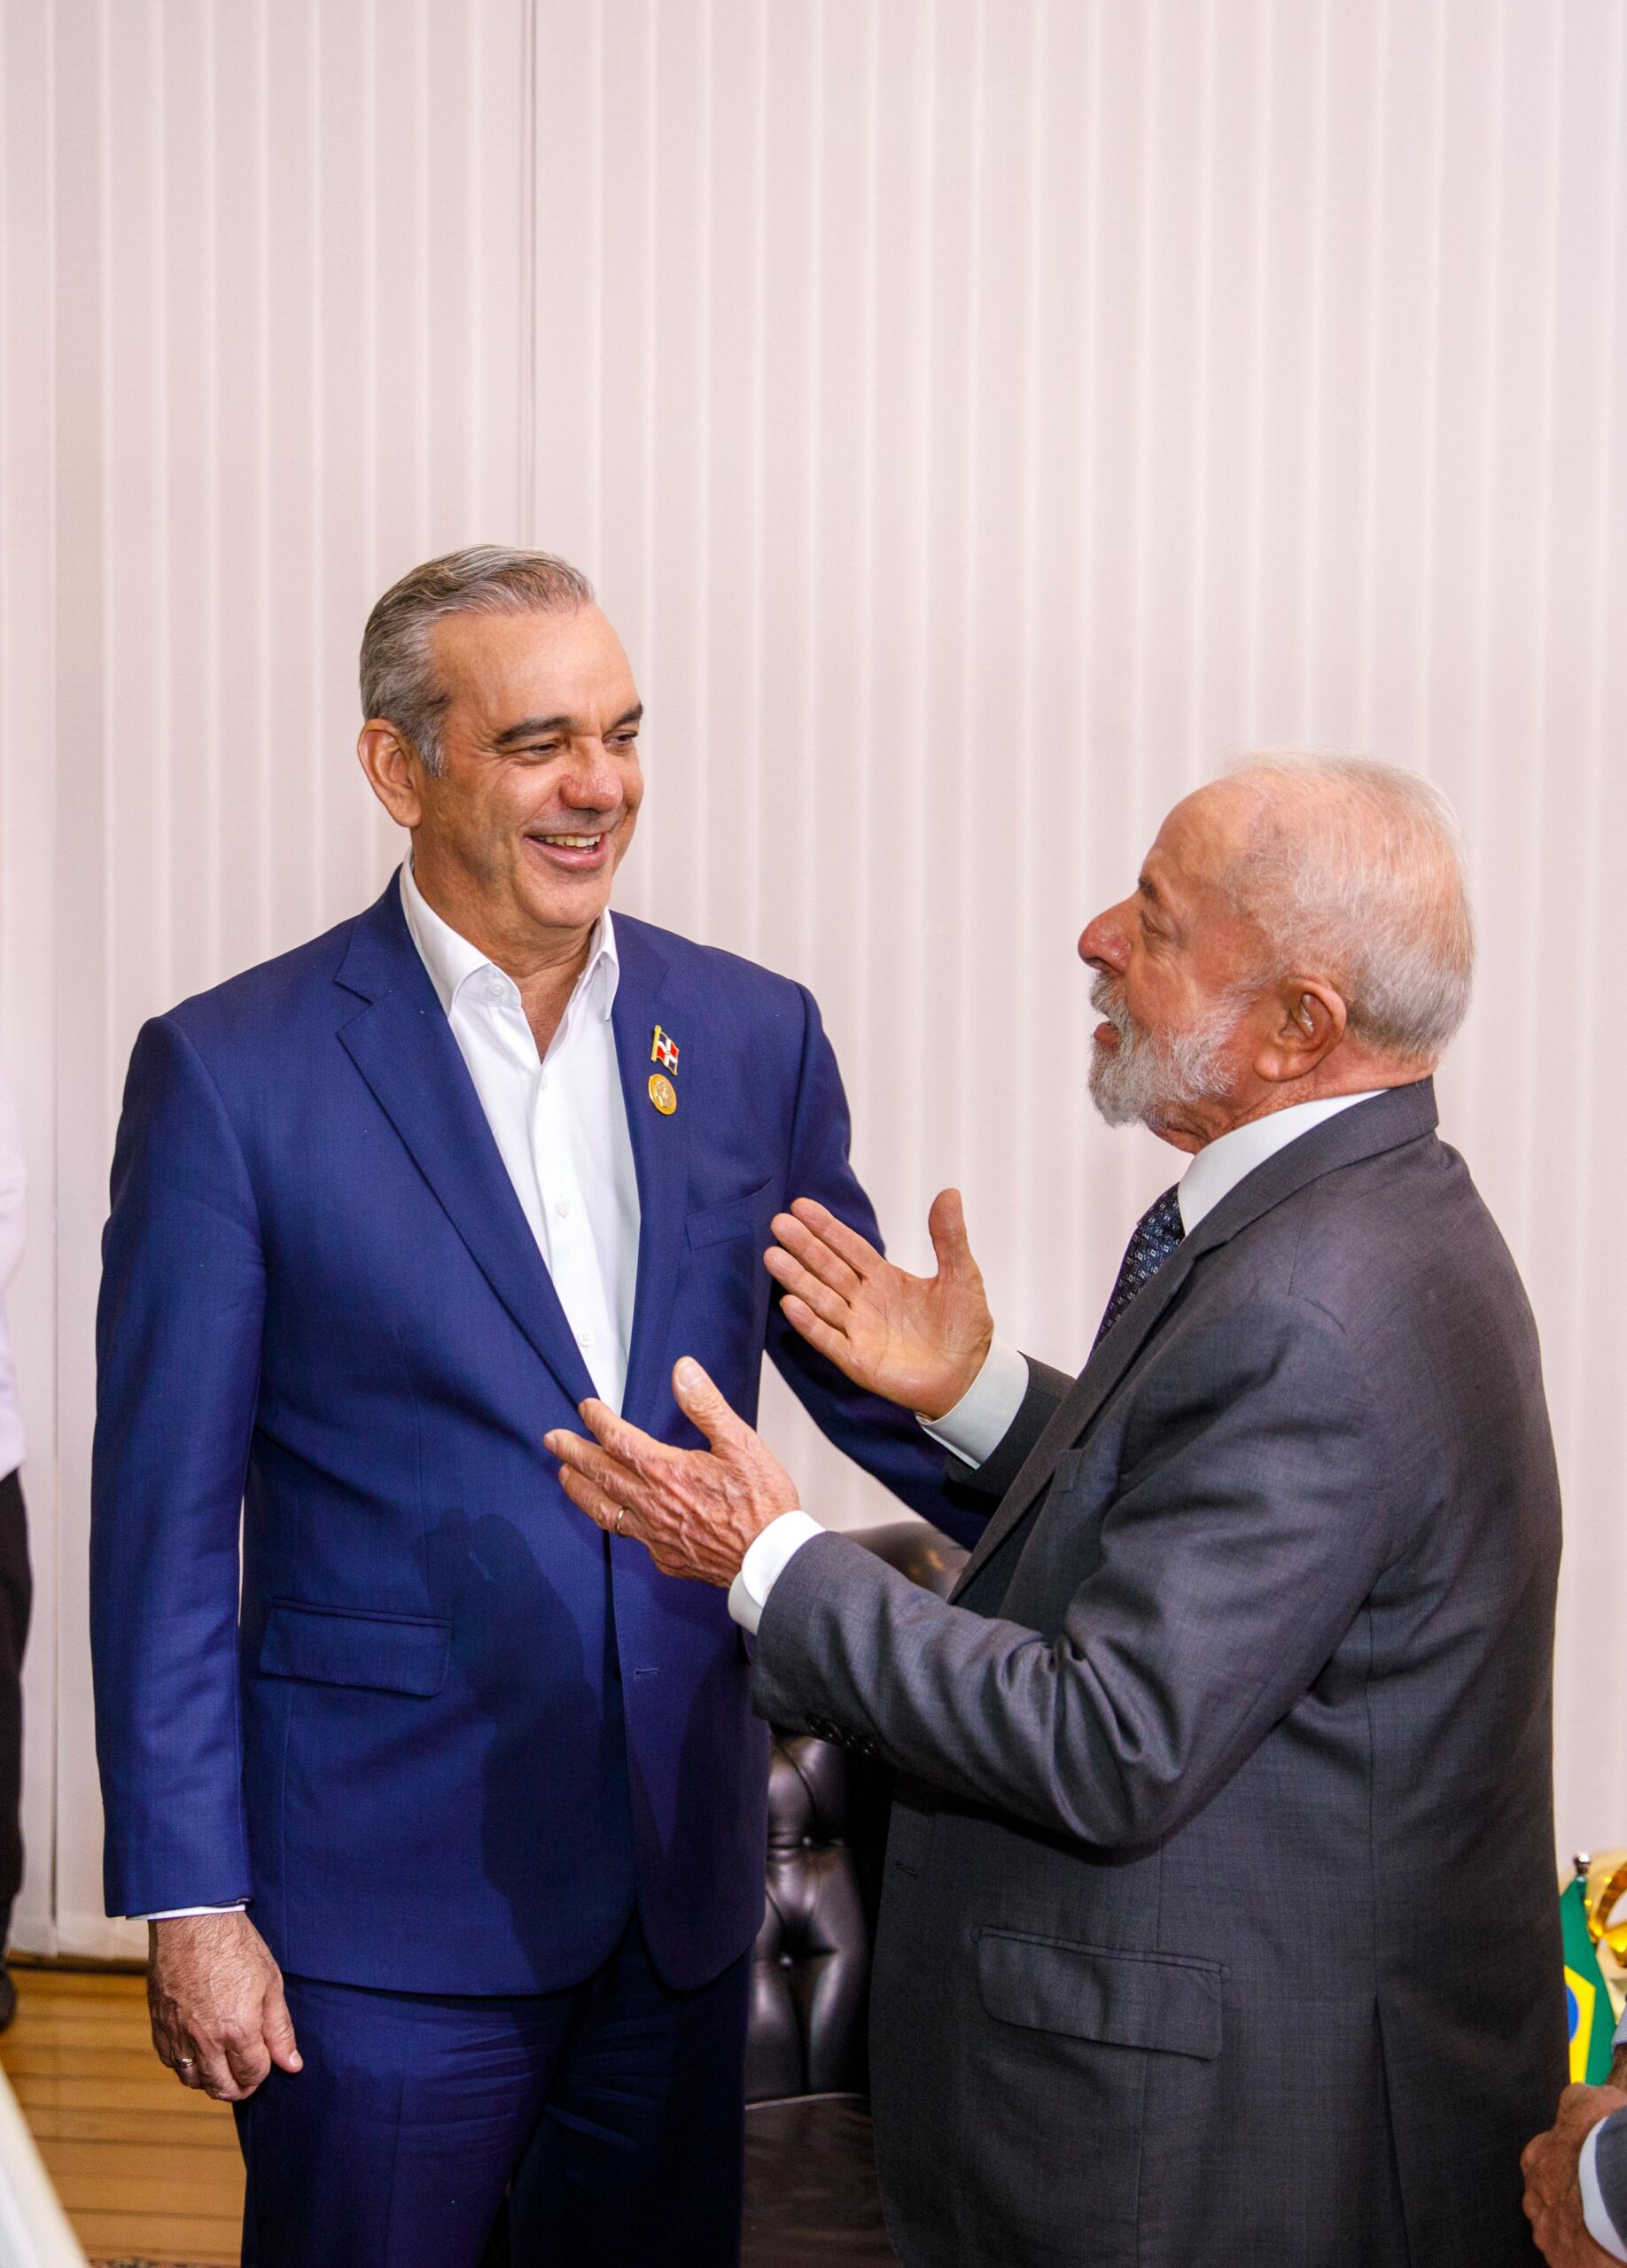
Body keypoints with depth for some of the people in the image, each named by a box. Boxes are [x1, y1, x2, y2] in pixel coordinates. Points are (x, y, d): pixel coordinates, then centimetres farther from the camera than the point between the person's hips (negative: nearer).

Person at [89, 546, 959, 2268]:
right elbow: (167, 1514, -8)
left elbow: (868, 1370, 10)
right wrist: (187, 1900, -9)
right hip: (388, 1896, -4)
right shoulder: (229, 1072, -9)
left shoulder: (754, 1036, 2)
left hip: (686, 1870, 4)